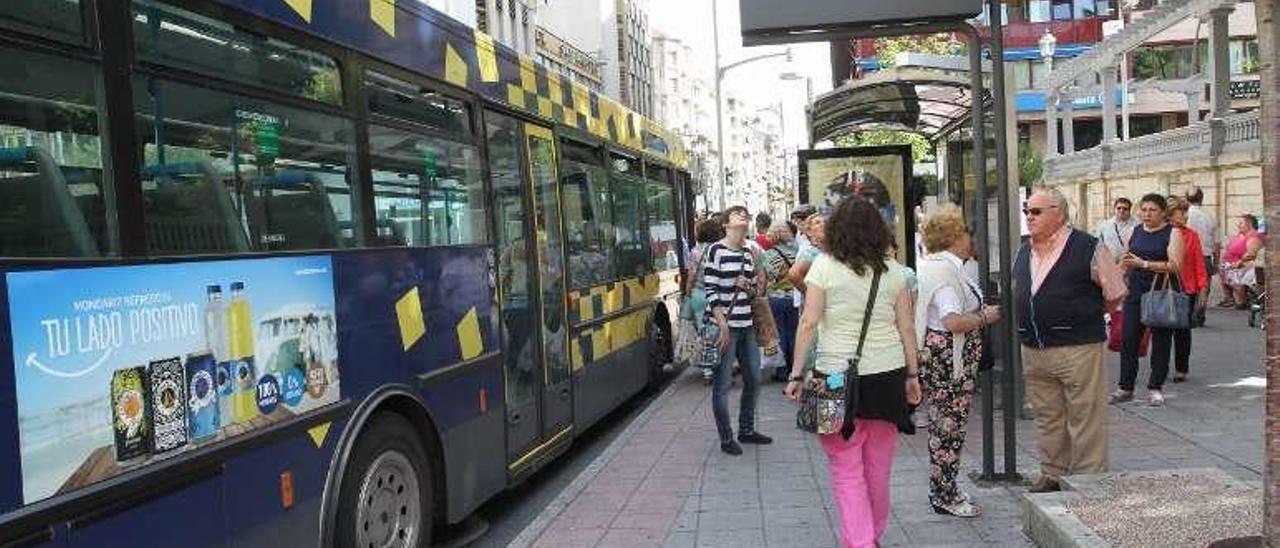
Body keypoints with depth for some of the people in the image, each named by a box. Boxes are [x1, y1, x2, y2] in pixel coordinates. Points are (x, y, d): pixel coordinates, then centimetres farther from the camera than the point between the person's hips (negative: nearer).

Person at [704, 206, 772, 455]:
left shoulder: (748, 253, 13)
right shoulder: (716, 250, -8)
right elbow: (710, 289, -12)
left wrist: (748, 285, -2)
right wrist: (722, 323, -18)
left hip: (746, 325, 7)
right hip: (725, 325, -7)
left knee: (753, 380, 13)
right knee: (723, 384, -1)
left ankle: (747, 430, 29)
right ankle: (726, 439, 10)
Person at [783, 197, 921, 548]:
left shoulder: (825, 266, -4)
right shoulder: (892, 269, 6)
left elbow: (808, 323, -8)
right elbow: (907, 327, 7)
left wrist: (796, 374, -3)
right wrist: (913, 375, 15)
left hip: (838, 377, -4)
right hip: (887, 375, 4)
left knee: (846, 470, 2)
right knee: (879, 469, 15)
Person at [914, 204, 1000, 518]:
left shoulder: (937, 265, 14)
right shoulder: (946, 271, -19)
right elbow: (952, 321, -28)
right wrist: (985, 317, -13)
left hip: (940, 356, 11)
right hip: (949, 359, -11)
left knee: (945, 426, 16)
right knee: (949, 427, -1)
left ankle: (944, 491, 26)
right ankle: (944, 496, 10)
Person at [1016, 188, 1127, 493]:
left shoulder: (1087, 248, -8)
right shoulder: (1023, 253, 11)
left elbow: (1115, 294, -1)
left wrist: (1086, 316, 7)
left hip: (1077, 349, -6)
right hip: (1032, 351, 6)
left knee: (1084, 419, 1)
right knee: (1047, 418, 14)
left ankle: (1088, 479, 11)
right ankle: (1052, 475, 25)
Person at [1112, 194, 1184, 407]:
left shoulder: (1173, 233, -4)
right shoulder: (1136, 232, 12)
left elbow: (1175, 265, -15)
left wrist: (1144, 264, -22)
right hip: (1135, 292, 4)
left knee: (1161, 341, 4)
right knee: (1128, 340, 1)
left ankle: (1155, 388, 15)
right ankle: (1125, 387, 9)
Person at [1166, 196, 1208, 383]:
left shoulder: (1191, 235, 3)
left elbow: (1199, 262, 4)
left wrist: (1202, 286, -1)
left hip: (1186, 289, 1)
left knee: (1182, 330, 6)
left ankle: (1181, 369, 15)